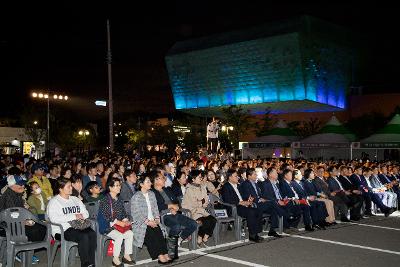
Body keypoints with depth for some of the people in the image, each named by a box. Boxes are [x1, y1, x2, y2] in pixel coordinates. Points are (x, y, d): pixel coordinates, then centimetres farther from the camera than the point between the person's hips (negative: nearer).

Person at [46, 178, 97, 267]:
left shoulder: (75, 199, 22)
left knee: (92, 234, -26)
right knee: (83, 236, -32)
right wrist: (73, 216, -16)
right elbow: (54, 218, -15)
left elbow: (86, 213, 20)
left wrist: (81, 216, -5)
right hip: (62, 230, -6)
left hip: (78, 226, 6)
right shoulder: (54, 202, 1)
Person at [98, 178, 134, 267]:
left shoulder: (119, 200, 16)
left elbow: (123, 212, 18)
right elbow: (105, 215, -16)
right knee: (119, 236, -29)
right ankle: (115, 259, -15)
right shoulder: (105, 200, -8)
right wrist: (118, 222, -20)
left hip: (119, 225, 7)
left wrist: (125, 220, -4)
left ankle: (126, 256, -5)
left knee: (130, 233, -16)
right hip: (107, 226, -7)